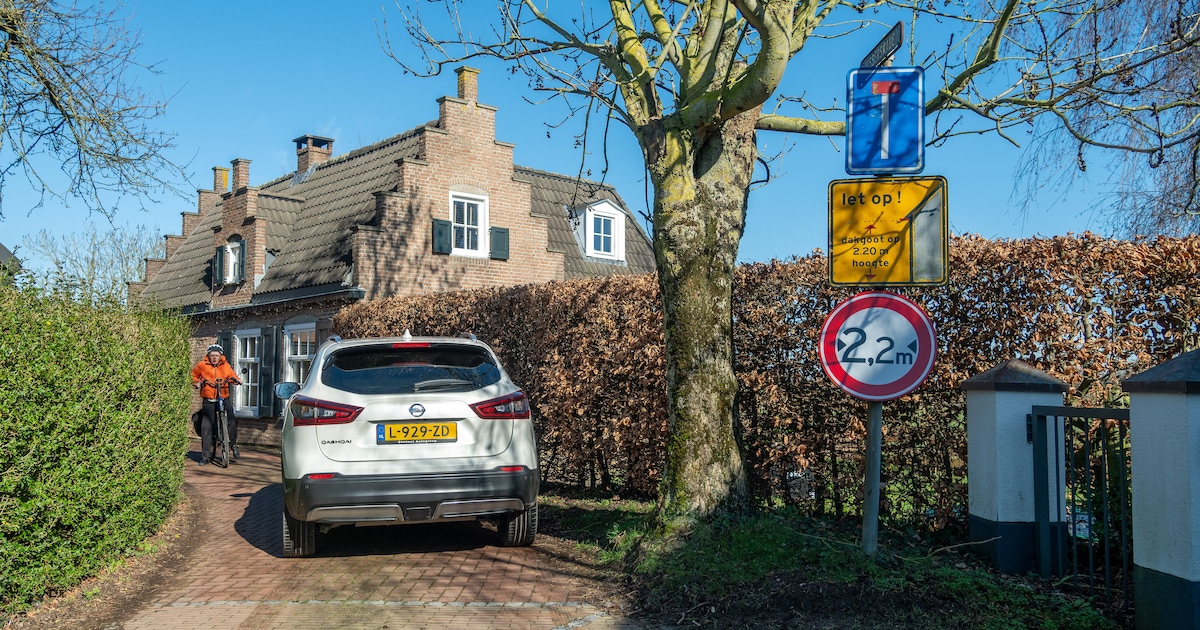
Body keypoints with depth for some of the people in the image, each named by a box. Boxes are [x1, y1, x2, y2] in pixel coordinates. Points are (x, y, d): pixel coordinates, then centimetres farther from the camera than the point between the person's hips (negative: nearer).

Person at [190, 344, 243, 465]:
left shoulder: (225, 366, 6)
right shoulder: (202, 365, 3)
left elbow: (232, 376, 17)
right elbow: (193, 375, 17)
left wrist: (236, 379, -5)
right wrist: (196, 382, -2)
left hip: (224, 399, 1)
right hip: (208, 401, -1)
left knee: (232, 421, -17)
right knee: (206, 427, -1)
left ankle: (233, 445, 5)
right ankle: (205, 456, 7)